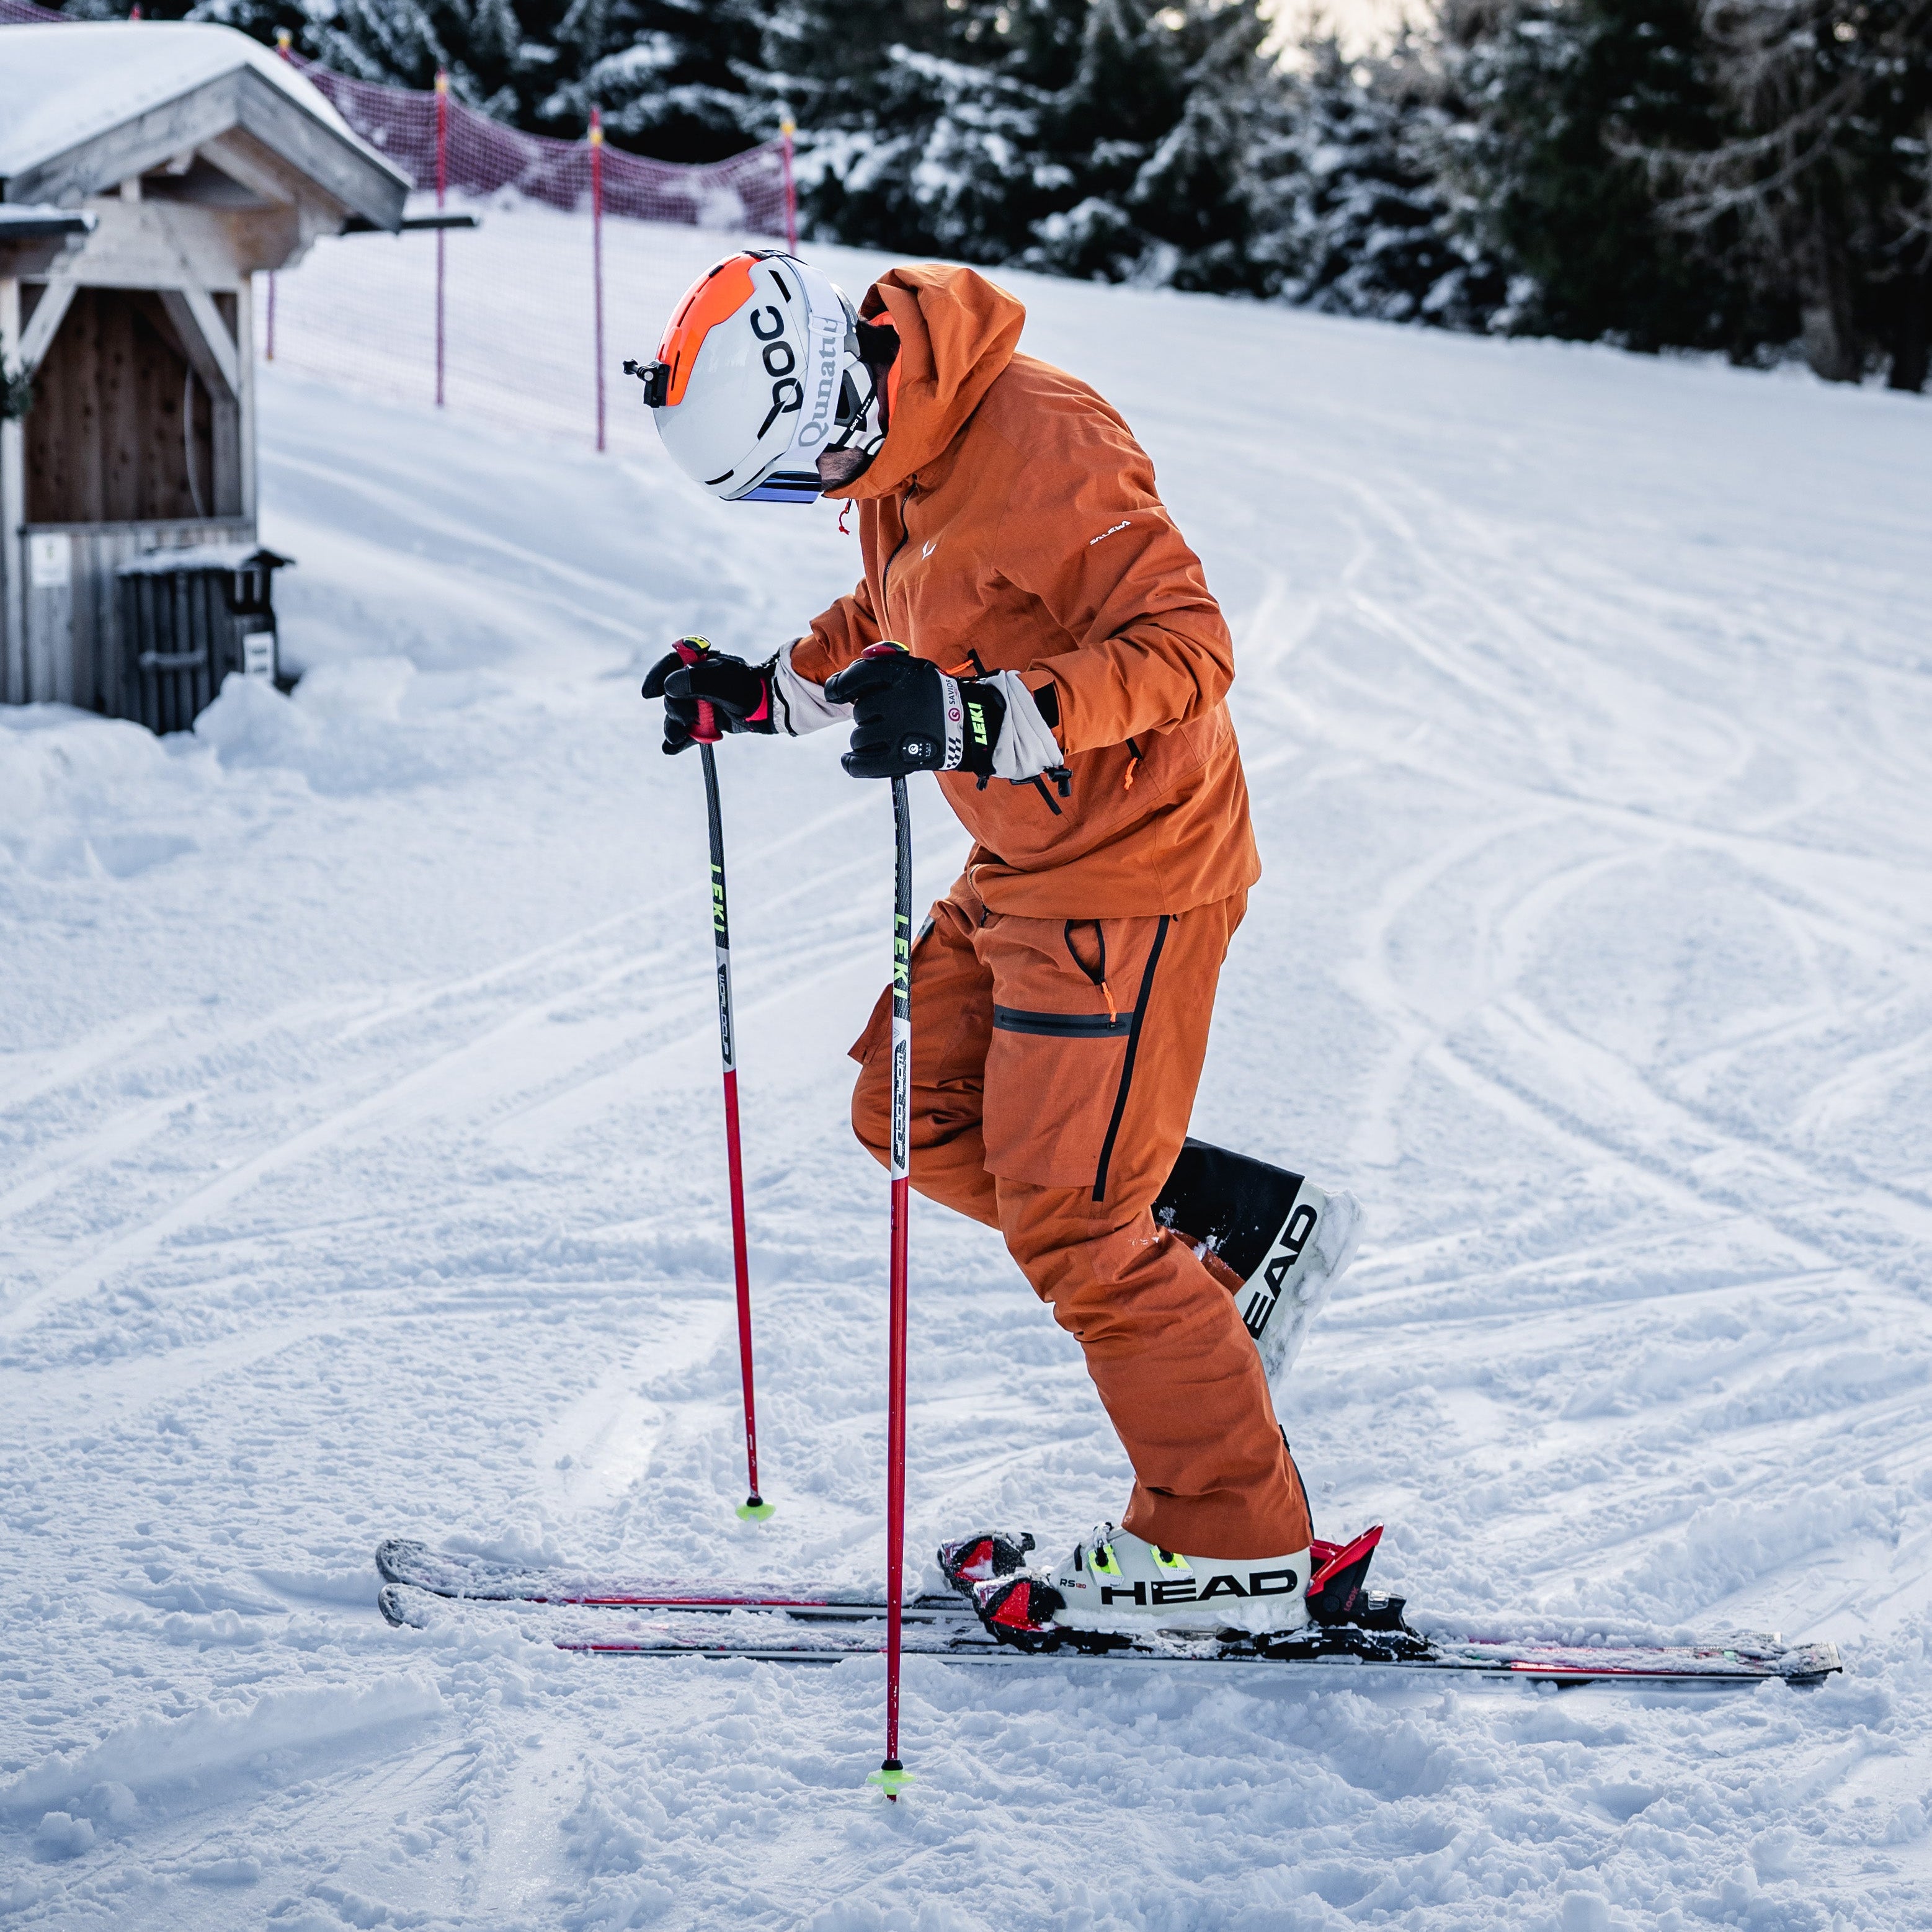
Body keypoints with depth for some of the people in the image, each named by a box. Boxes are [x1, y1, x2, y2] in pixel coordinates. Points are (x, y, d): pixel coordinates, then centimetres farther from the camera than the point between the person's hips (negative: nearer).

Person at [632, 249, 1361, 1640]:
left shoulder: (1042, 446, -25)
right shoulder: (896, 448, 4)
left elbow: (1184, 645, -29)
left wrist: (977, 719, -39)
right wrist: (769, 691, 10)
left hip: (1129, 871, -10)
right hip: (1029, 857, 10)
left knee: (1068, 1222, -6)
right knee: (918, 1113, 14)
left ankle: (1236, 1548, 6)